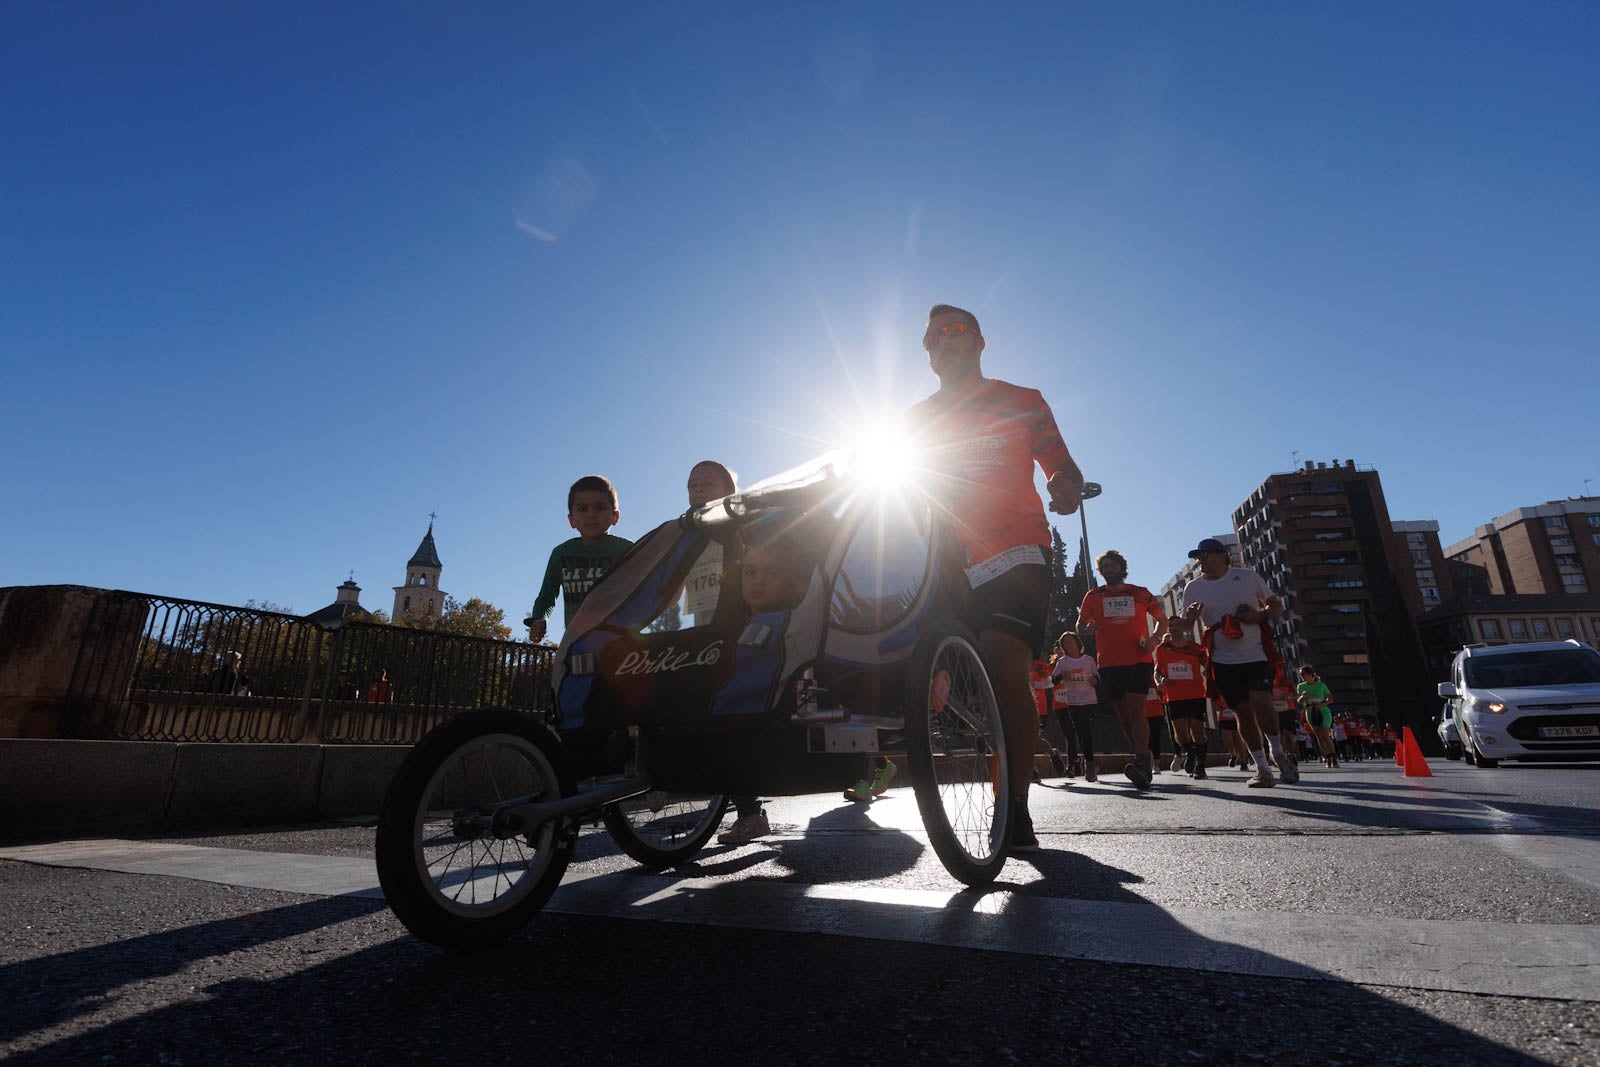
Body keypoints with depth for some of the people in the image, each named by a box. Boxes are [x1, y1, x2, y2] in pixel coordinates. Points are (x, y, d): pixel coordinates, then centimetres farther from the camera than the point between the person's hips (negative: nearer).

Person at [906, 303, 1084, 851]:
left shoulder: (1022, 402, 13)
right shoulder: (917, 417, 19)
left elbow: (1064, 470, 11)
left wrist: (1069, 490, -13)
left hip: (1013, 553, -2)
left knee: (1005, 668, -21)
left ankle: (1016, 805, -11)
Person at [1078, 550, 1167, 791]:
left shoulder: (1140, 593, 10)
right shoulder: (1093, 596, 12)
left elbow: (1162, 620, 19)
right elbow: (1080, 626, 15)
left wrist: (1153, 639, -1)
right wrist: (1087, 628, -10)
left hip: (1139, 661, -2)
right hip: (1109, 664, 2)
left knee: (1135, 710, -16)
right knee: (1123, 715, 8)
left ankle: (1141, 765, -22)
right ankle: (1144, 756, 27)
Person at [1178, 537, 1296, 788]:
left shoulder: (1248, 577, 2)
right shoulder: (1193, 588, 3)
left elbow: (1276, 606, 9)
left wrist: (1260, 615, -12)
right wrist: (1190, 616, -17)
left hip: (1256, 654, -2)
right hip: (1224, 661, 2)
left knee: (1260, 702, -20)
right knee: (1243, 712, 2)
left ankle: (1278, 751, 8)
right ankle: (1262, 769, 14)